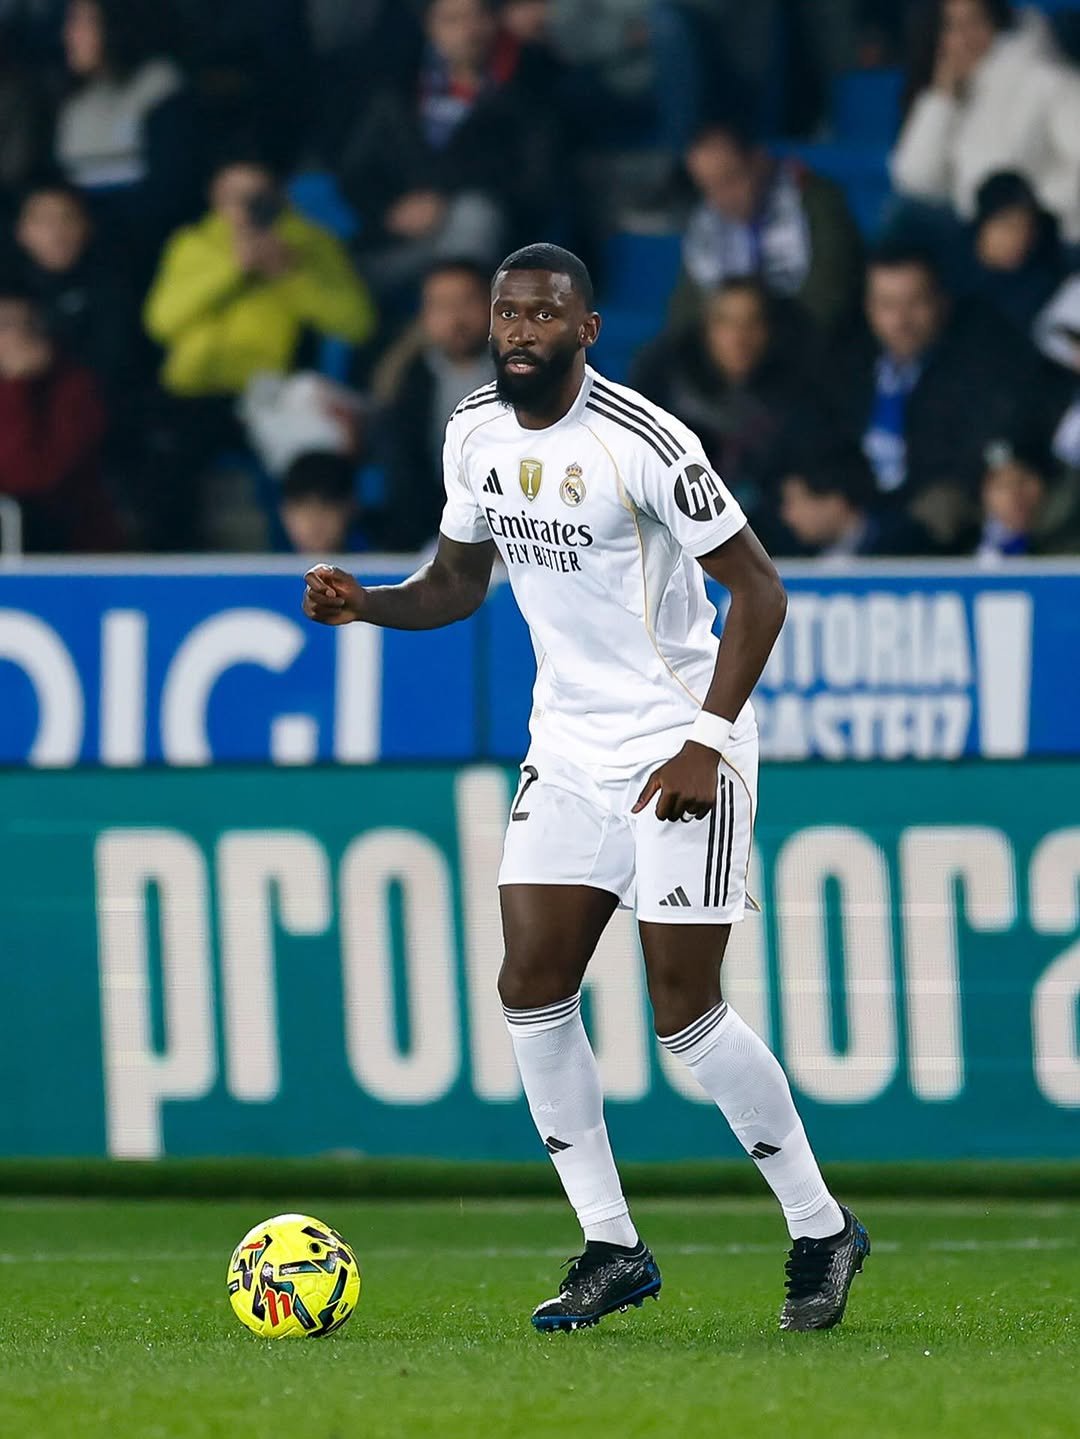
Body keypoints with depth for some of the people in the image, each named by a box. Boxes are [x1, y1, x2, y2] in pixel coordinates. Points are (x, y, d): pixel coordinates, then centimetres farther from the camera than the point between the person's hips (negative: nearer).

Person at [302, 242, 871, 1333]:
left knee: (684, 1014, -9)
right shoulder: (474, 434, 3)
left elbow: (758, 588, -14)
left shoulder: (642, 443, -18)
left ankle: (822, 1232, 9)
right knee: (531, 988, -3)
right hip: (567, 746, 7)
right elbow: (459, 580, 17)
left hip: (679, 752, -7)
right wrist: (363, 604, -4)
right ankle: (611, 1248, 8)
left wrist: (705, 742, -20)